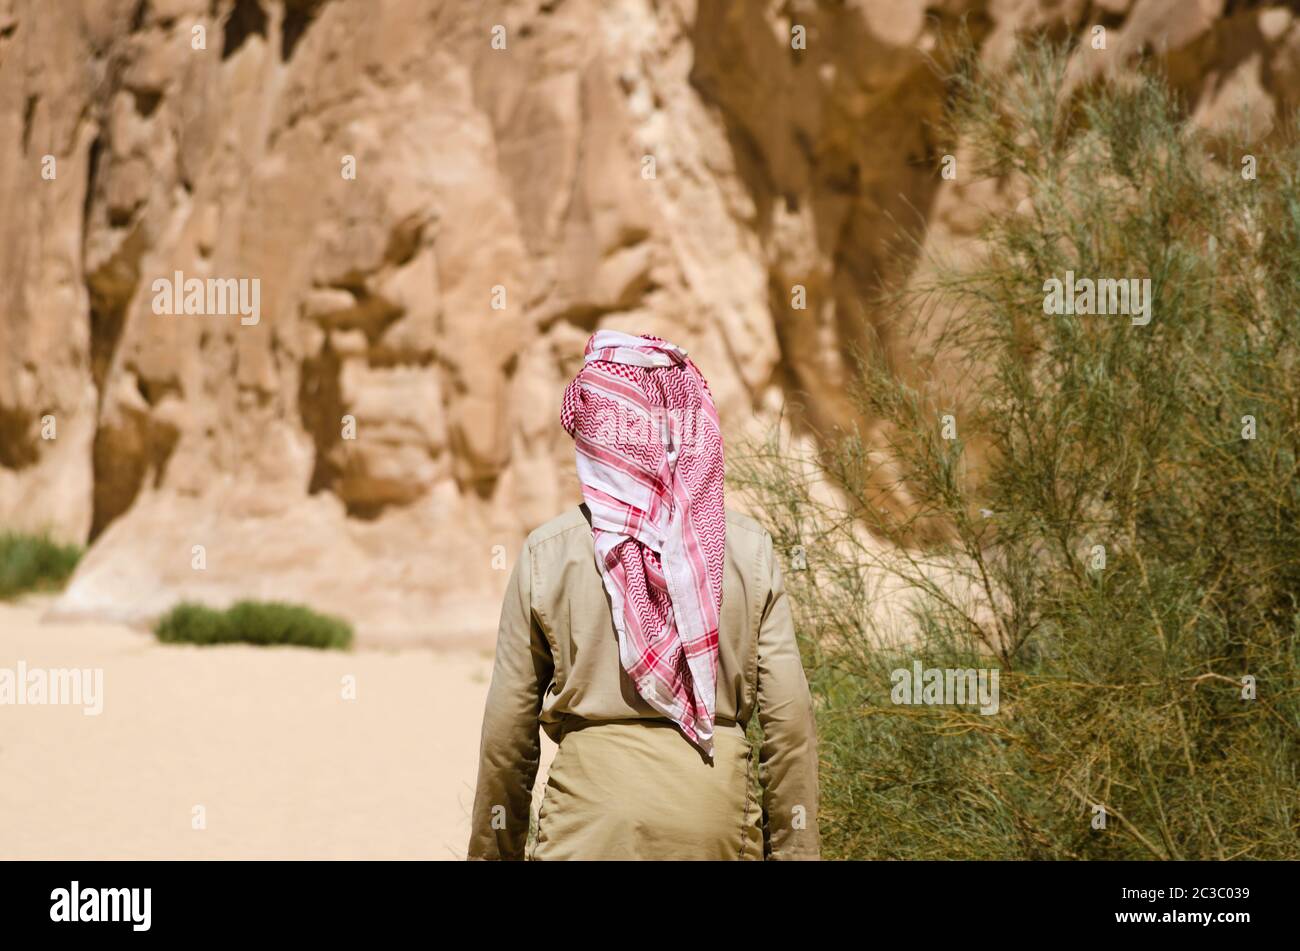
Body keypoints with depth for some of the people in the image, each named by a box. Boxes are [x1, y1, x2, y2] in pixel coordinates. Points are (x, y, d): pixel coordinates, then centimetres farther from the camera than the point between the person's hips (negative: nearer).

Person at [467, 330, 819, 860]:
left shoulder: (548, 554, -1)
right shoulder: (748, 549, 1)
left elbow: (508, 733, 2)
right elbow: (789, 720, 1)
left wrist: (493, 851, 13)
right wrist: (795, 849, 9)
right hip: (719, 821, 1)